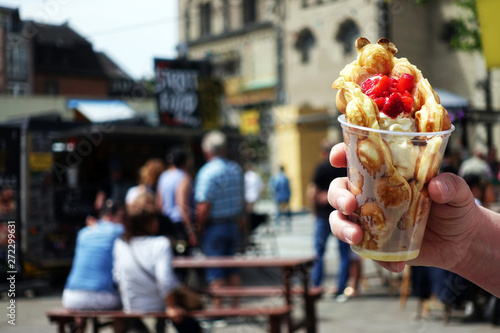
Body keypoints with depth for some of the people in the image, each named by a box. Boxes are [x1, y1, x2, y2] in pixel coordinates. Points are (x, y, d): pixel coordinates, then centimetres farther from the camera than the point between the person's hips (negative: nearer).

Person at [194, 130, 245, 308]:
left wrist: (200, 226, -7)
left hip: (214, 226, -6)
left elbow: (204, 207, -21)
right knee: (232, 268, 16)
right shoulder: (236, 169, 4)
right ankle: (235, 305, 21)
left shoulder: (207, 172, -17)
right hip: (233, 224, 6)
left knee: (216, 273, 0)